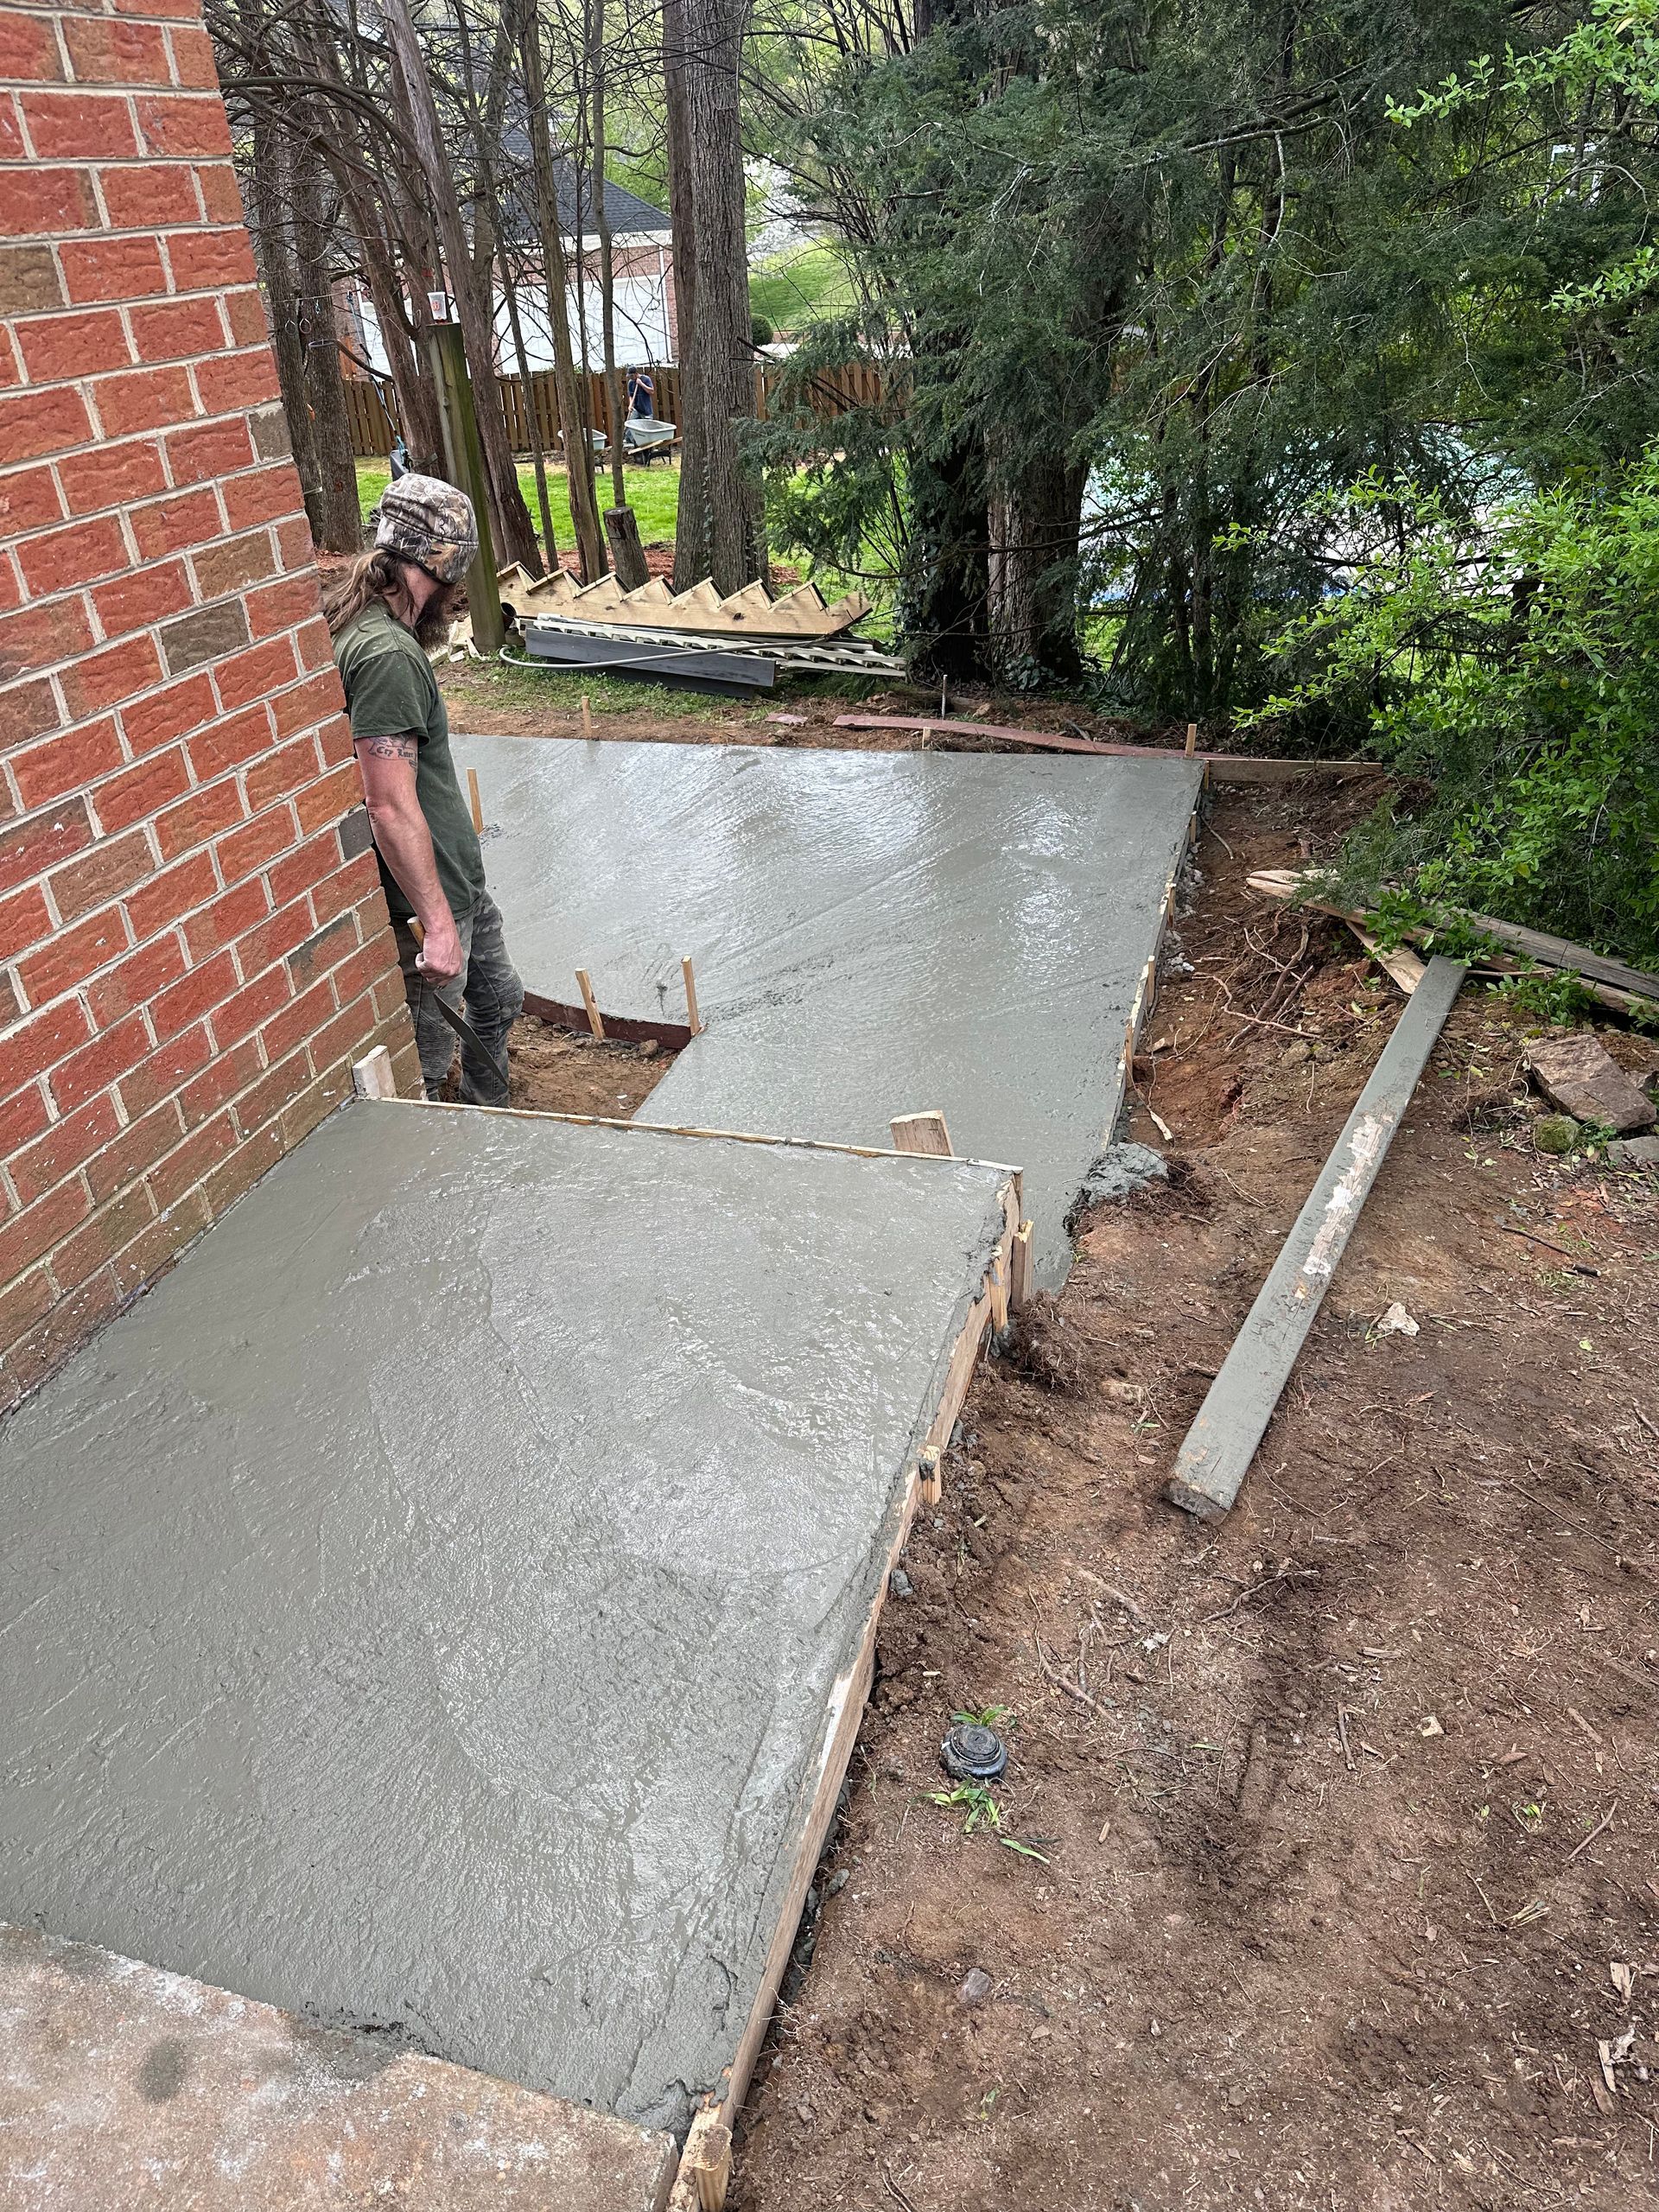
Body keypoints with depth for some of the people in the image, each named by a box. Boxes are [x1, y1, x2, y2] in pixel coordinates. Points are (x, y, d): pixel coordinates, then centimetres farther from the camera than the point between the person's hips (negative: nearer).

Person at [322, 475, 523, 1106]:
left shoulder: (373, 629, 7)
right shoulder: (387, 654, -25)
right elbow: (391, 806, -29)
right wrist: (437, 924, -29)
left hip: (459, 879, 11)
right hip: (427, 898, -11)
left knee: (497, 1000, 27)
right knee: (423, 1070, 3)